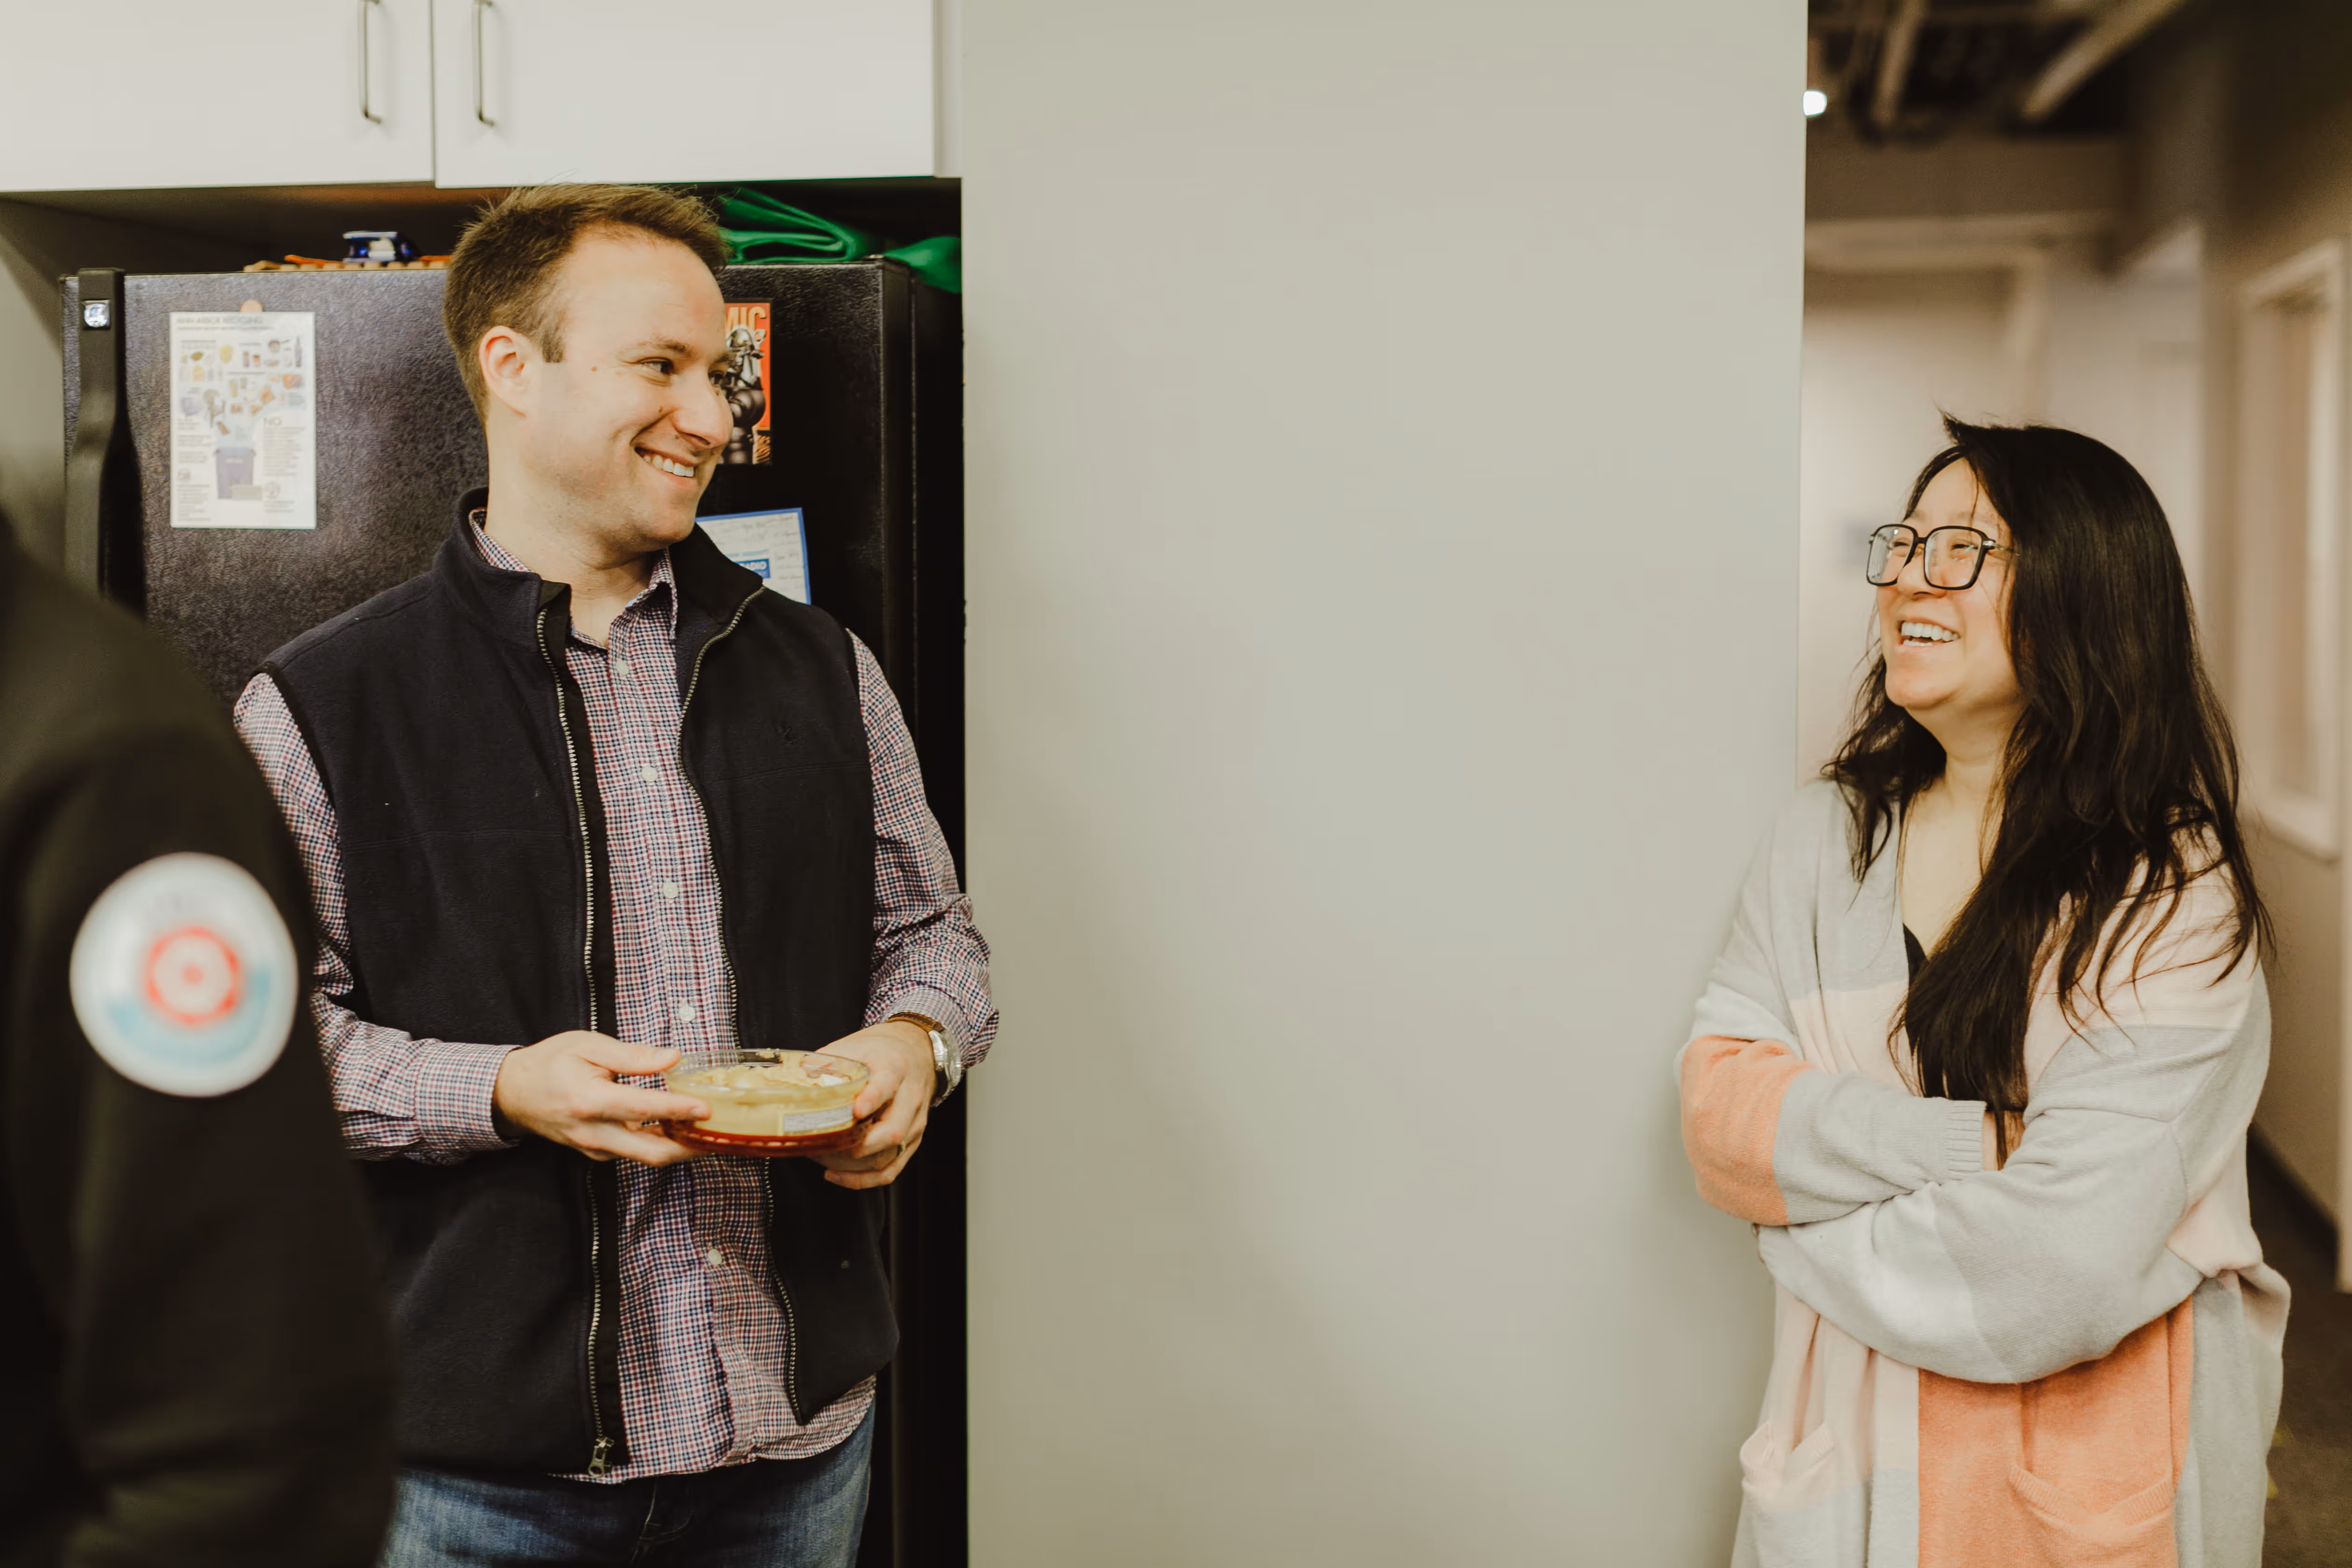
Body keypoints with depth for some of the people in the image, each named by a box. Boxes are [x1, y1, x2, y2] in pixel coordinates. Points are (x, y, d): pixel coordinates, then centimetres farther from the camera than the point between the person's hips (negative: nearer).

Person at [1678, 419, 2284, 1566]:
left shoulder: (2176, 900, -16)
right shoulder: (1825, 836, 0)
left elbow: (2063, 1276, -24)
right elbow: (1715, 1111, -9)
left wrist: (1805, 1201, -11)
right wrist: (1977, 1144, -21)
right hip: (1850, 1447, 4)